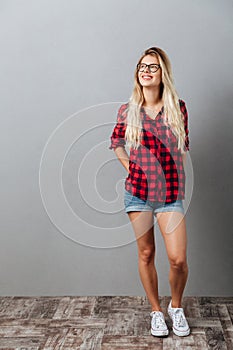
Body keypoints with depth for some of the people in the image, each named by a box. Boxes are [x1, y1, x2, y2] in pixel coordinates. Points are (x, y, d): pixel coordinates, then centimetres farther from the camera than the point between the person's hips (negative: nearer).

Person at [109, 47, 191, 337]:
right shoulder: (127, 111, 0)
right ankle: (156, 311, 27)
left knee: (178, 259, -6)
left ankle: (176, 307, 23)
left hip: (170, 194, 0)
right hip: (138, 192, 1)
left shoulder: (178, 108, -1)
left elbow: (183, 148, 10)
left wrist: (176, 180, 6)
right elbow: (116, 143, 16)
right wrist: (132, 170, 5)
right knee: (146, 254, 9)